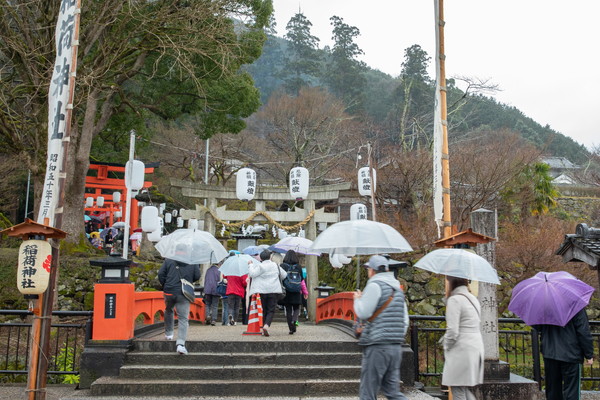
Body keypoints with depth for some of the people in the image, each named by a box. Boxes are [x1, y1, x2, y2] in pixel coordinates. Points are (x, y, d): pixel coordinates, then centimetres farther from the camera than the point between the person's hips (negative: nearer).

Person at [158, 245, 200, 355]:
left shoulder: (168, 260, 4)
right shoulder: (193, 262, 4)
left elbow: (161, 273, -1)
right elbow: (197, 276, 3)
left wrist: (165, 285, 14)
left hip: (169, 292, 1)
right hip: (184, 293, -1)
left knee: (168, 311, 29)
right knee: (183, 318, -2)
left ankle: (168, 334, 39)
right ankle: (181, 343, -14)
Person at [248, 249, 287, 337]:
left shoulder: (260, 266, -5)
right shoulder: (276, 266, 10)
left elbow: (252, 274, -14)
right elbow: (284, 275, 18)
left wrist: (250, 265, 0)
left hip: (262, 291, -1)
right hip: (273, 291, 1)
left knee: (264, 310, 11)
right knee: (271, 310, 1)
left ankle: (264, 327, 13)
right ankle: (266, 325, -22)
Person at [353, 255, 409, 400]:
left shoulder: (375, 285, -8)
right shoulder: (398, 287, 17)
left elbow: (363, 313, -13)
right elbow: (405, 320, 19)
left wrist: (357, 299, 5)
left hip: (377, 346, -8)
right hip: (396, 347, 8)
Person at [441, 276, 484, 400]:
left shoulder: (454, 300, -11)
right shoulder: (473, 299, 15)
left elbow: (452, 331, -17)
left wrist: (446, 349, -3)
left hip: (461, 351, -9)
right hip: (476, 348, 9)